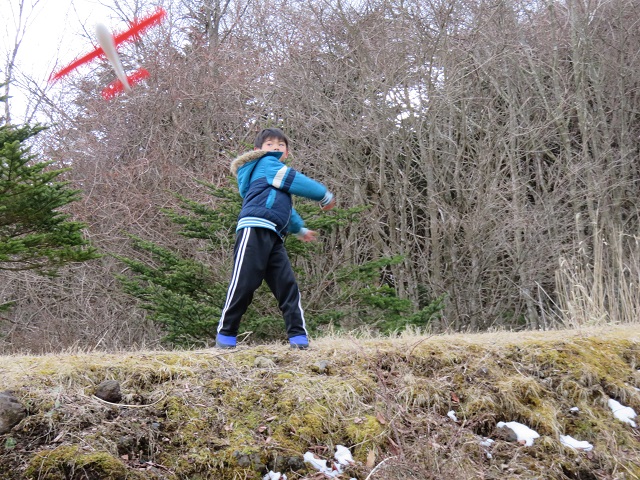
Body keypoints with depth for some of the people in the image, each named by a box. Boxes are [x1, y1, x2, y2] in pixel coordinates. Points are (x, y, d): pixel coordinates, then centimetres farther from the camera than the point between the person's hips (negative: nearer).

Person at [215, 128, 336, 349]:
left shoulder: (276, 174, 35)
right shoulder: (266, 163, 8)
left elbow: (285, 207, 47)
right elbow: (296, 181, -2)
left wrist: (299, 229, 52)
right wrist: (325, 195, 9)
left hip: (274, 237, 9)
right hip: (255, 229, -9)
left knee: (287, 285, -3)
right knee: (244, 283, -11)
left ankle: (299, 337, -7)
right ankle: (225, 335, -3)